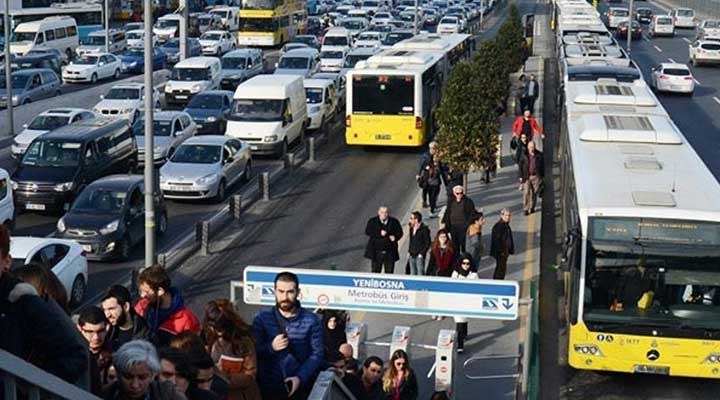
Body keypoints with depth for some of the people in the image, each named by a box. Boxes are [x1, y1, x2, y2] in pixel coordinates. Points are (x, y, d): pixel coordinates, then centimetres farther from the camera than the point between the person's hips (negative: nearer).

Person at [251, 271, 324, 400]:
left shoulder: (311, 320, 0)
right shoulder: (262, 318, 1)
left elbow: (317, 354, -3)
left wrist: (300, 378, -16)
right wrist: (271, 347, -22)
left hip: (301, 388, 0)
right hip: (269, 388, 0)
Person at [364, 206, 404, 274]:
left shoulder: (394, 222, 6)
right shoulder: (372, 221, 3)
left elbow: (399, 233, 6)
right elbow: (367, 231, -9)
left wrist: (395, 237, -16)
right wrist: (379, 233, -21)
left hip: (390, 252, 1)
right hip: (376, 251, -1)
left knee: (389, 272, 4)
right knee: (375, 271, 2)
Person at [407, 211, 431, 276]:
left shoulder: (424, 229, -8)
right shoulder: (412, 228, 11)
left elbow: (428, 243, -8)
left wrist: (421, 253, -11)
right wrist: (409, 252, 9)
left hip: (419, 256, -7)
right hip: (412, 256, 7)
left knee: (420, 274, -8)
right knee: (413, 274, 9)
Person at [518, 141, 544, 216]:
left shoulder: (539, 155, 3)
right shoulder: (524, 155, 1)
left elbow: (542, 166, 9)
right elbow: (521, 166, 4)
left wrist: (542, 176, 6)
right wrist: (521, 176, 0)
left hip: (536, 176, 1)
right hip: (526, 177, -1)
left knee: (534, 193, 4)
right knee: (526, 193, -7)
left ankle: (532, 208, 17)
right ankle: (526, 209, -3)